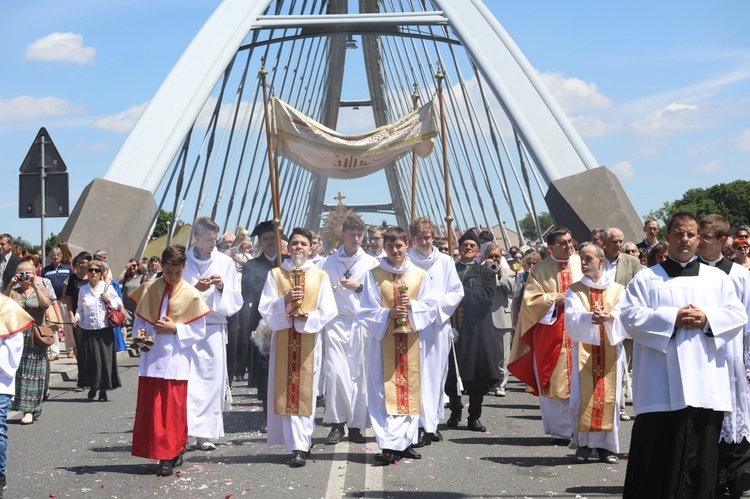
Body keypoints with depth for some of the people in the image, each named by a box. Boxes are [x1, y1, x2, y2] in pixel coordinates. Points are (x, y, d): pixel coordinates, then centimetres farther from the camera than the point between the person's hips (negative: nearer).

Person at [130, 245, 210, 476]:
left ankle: (172, 455, 8)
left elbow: (199, 331, -2)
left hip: (176, 359, -3)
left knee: (173, 409, -1)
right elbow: (139, 318, 11)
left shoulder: (191, 294, -4)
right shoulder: (149, 289, 3)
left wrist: (175, 329, -14)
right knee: (150, 408, 5)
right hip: (151, 358, 3)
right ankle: (162, 452, 16)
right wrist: (139, 332, -9)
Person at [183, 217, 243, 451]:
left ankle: (205, 433, 5)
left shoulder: (225, 262, 8)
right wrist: (195, 289, -12)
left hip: (214, 329, 1)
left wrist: (222, 288, -9)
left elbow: (235, 301, 9)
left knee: (212, 379, -1)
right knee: (185, 379, -10)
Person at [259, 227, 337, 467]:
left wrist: (308, 317, -15)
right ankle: (301, 443, 7)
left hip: (308, 339, -1)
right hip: (283, 339, 1)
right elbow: (265, 308, 1)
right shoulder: (275, 275, 8)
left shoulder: (320, 276, 7)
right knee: (286, 390, -1)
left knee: (305, 390, -4)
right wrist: (284, 301, -17)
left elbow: (328, 311, 2)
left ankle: (300, 446, -4)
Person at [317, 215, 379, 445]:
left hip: (361, 323, 0)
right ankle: (337, 423, 0)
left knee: (358, 374, -2)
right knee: (335, 372, -10)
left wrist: (358, 287, -7)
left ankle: (356, 426, 4)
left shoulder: (371, 263, 9)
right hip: (335, 323, 0)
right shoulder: (329, 263, 11)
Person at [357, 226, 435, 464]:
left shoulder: (420, 275, 8)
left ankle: (405, 442, 15)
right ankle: (390, 446, -8)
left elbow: (429, 306, 6)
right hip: (382, 341, -3)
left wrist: (412, 306, -13)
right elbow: (367, 311, -2)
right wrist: (388, 314, -18)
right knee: (385, 393, -7)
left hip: (410, 340, 3)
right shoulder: (374, 275, 2)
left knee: (409, 389, 6)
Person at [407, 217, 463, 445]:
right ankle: (422, 425, -8)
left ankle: (432, 422, 17)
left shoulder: (445, 261, 7)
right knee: (418, 374, -8)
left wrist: (437, 302, -9)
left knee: (437, 373, 6)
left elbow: (457, 292, 7)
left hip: (439, 322, 3)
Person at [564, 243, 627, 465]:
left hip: (611, 352, 0)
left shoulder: (618, 290, 9)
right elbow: (572, 317, -9)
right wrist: (591, 317, -30)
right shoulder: (575, 291, 8)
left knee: (609, 396, -1)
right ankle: (583, 444, 5)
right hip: (583, 351, 0)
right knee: (582, 396, -5)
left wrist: (609, 318, -29)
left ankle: (607, 445, 8)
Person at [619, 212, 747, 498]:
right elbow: (630, 315, -4)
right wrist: (672, 318, -13)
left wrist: (707, 319, -9)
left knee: (701, 452, 3)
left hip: (705, 385, 2)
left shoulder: (717, 278, 16)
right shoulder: (646, 279, 8)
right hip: (662, 386, -2)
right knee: (657, 451, -3)